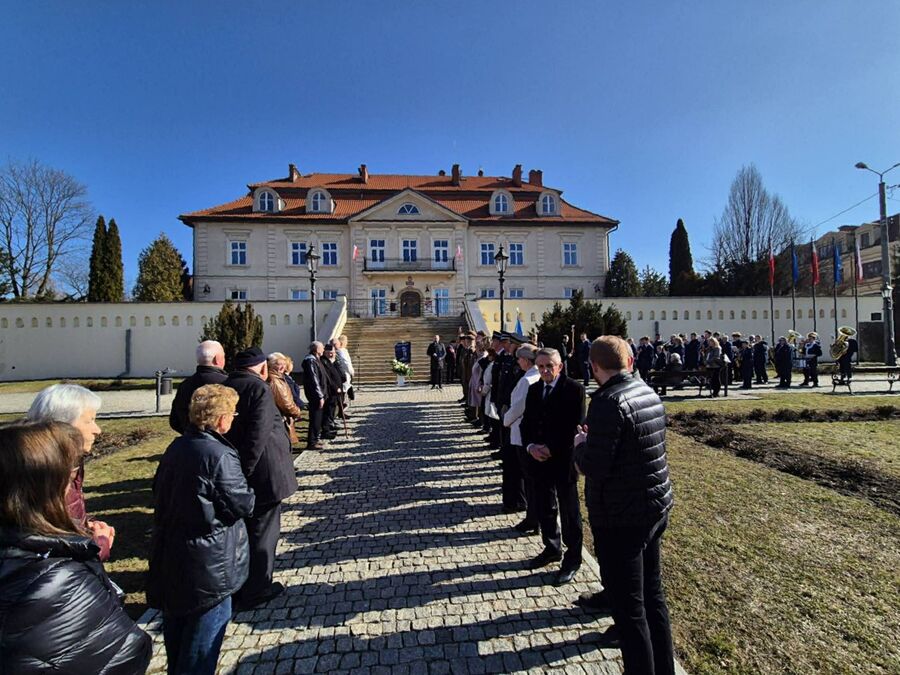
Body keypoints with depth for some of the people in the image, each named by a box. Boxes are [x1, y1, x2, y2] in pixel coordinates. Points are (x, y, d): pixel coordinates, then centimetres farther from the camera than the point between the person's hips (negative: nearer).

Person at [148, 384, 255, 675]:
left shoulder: (176, 447, -1)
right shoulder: (220, 456, -26)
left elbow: (159, 491, 12)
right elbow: (244, 505, -20)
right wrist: (247, 495, -1)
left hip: (170, 553, 9)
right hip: (208, 562, -9)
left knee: (176, 621, 25)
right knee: (208, 620, 10)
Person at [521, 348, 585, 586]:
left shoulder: (574, 389, -12)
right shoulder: (534, 390, 7)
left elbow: (575, 426, -16)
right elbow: (526, 422, 9)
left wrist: (551, 449, -17)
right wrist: (530, 446, -9)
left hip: (563, 459, -5)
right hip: (539, 459, 6)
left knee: (569, 511, 9)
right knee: (544, 508, 17)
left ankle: (572, 558, 26)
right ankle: (552, 548, 38)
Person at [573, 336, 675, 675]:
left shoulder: (608, 402, -22)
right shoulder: (649, 394, 3)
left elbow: (593, 467, -24)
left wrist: (580, 444, -5)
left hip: (620, 517, -9)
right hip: (656, 506, 9)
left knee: (628, 608, 7)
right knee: (652, 594, 23)